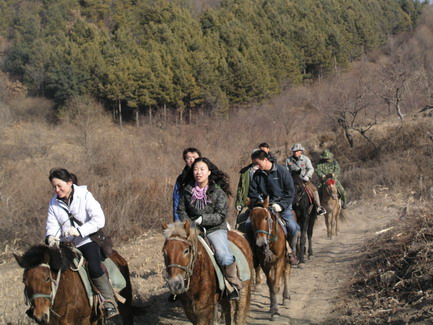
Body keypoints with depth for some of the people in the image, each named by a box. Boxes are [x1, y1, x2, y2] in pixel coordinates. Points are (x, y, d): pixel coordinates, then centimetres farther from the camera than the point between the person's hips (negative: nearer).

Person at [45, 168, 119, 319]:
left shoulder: (84, 196, -10)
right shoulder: (53, 203, 5)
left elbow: (99, 219, -18)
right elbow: (52, 224, -1)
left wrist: (79, 231, -31)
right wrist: (51, 237, -25)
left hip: (87, 240, -5)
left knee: (94, 268, -26)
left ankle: (110, 302, -19)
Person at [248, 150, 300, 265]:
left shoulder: (282, 171, -7)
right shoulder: (257, 175, 4)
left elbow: (290, 191, -6)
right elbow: (253, 193, 9)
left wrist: (281, 205, -16)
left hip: (283, 205, -3)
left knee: (293, 227, -24)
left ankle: (292, 252, 1)